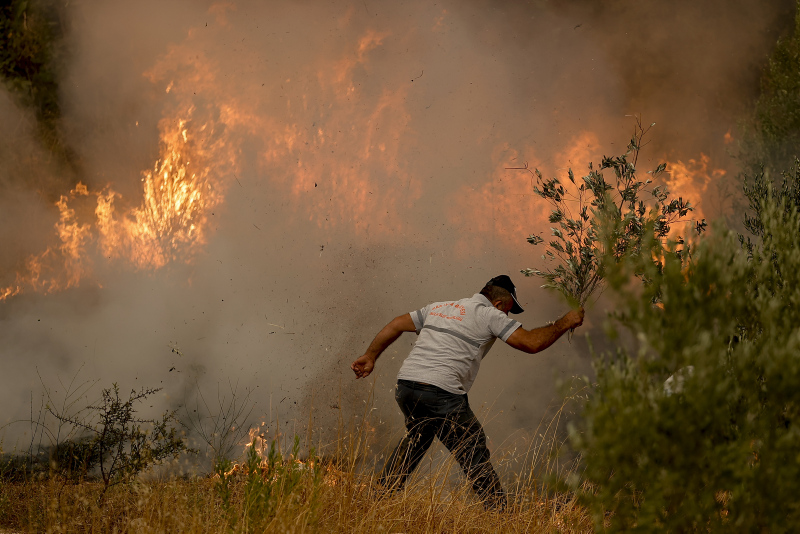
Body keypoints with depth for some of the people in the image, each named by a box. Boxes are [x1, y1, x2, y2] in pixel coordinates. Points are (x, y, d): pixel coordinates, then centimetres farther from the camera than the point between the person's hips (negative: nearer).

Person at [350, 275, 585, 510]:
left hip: (405, 386, 7)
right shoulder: (490, 314, 3)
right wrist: (565, 323, 10)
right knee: (474, 453, 2)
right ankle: (496, 509, 3)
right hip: (441, 393, -7)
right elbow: (532, 342, -3)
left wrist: (370, 356, 33)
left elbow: (396, 325, 26)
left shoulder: (439, 307, 24)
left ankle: (383, 491, 32)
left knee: (415, 438, 30)